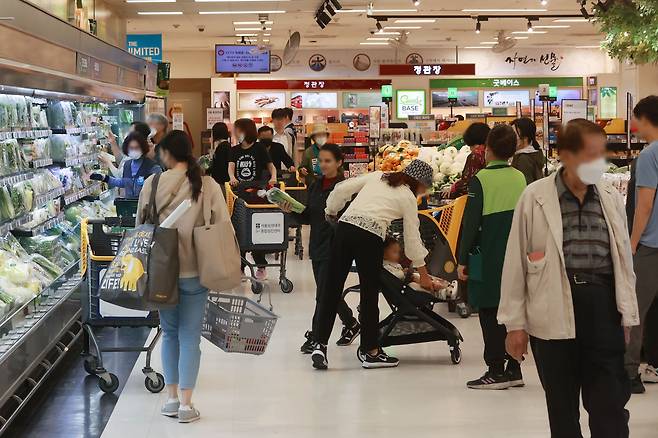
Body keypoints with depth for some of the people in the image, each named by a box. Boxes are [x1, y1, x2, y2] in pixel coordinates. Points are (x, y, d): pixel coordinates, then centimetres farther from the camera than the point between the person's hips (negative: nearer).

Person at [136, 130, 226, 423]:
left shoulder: (152, 184, -6)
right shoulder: (208, 186, -8)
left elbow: (141, 226, 3)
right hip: (194, 270, -1)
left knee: (169, 333, 16)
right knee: (190, 336, 5)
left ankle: (171, 398, 19)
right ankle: (186, 404, 4)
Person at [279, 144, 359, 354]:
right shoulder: (315, 186, 10)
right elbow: (308, 217, 12)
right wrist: (291, 211, -3)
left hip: (335, 248, -7)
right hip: (317, 246, 8)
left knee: (324, 294, -5)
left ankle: (315, 337, 4)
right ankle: (350, 324, 36)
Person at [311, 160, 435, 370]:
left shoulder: (378, 176, 21)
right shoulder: (408, 198, 12)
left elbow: (342, 189, 13)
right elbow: (412, 238, 14)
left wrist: (331, 211, 28)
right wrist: (423, 274, 22)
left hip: (345, 226, 4)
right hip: (370, 236, -4)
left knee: (332, 289, 6)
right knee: (370, 295, 8)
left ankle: (320, 345, 4)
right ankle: (371, 352, 17)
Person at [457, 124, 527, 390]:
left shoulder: (481, 179, -10)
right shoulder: (520, 179, 6)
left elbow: (471, 222, -11)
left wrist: (463, 260, -5)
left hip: (488, 260, -6)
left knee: (490, 314, 0)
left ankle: (496, 371, 1)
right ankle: (513, 369, 15)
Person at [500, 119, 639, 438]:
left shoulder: (611, 198, 7)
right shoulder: (535, 197, -3)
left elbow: (624, 260, 13)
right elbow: (516, 263, -1)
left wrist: (628, 316, 12)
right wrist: (515, 322, -1)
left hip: (603, 307, 2)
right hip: (554, 314, -2)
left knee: (610, 408, 2)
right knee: (562, 410, 12)